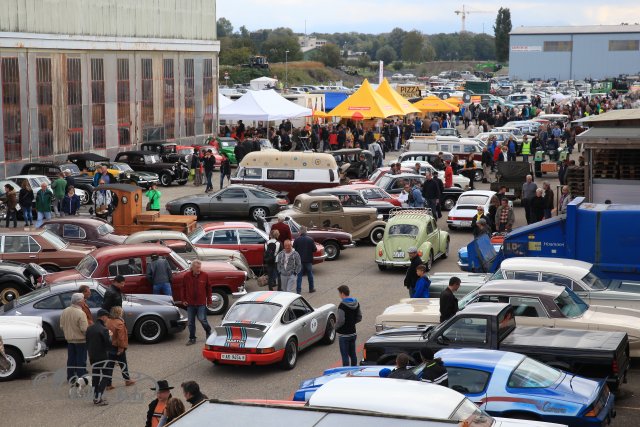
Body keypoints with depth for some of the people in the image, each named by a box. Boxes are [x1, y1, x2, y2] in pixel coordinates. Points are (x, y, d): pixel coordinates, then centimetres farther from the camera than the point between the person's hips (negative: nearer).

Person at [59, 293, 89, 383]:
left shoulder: (65, 311, 0)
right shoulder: (81, 313, -22)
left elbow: (61, 326, 7)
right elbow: (84, 329, -24)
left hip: (69, 339, 6)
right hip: (80, 340, -6)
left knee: (71, 359, 16)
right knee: (81, 360, 3)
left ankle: (70, 377, 22)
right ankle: (81, 378, 6)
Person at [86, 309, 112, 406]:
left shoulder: (89, 328, 6)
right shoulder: (103, 330, -17)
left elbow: (87, 343, 12)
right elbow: (108, 345, -18)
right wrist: (109, 335, -3)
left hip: (92, 357, 7)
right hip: (102, 357, -7)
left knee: (95, 376, 15)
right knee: (105, 376, -1)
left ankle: (96, 397, 19)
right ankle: (98, 399, -7)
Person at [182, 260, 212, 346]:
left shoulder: (204, 276, -5)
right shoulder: (187, 276, -3)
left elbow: (208, 288, 3)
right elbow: (183, 289, 6)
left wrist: (209, 299, 1)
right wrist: (184, 300, 3)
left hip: (201, 303, -2)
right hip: (190, 303, 2)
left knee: (202, 319, -5)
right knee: (190, 322, 6)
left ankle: (208, 332, 23)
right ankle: (192, 338, 18)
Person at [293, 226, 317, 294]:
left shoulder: (297, 240, -10)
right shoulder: (310, 239, -8)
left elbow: (294, 249, -6)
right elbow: (314, 249, -5)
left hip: (299, 260, 0)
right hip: (308, 260, 0)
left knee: (299, 275, 5)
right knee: (310, 274, 14)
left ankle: (298, 290, 1)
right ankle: (311, 288, 23)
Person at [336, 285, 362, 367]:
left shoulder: (342, 305, -19)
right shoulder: (356, 303, 5)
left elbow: (340, 321, -22)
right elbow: (359, 318, 11)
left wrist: (336, 327, -5)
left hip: (344, 335, -8)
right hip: (353, 333, 8)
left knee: (345, 355, -2)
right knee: (353, 354, 16)